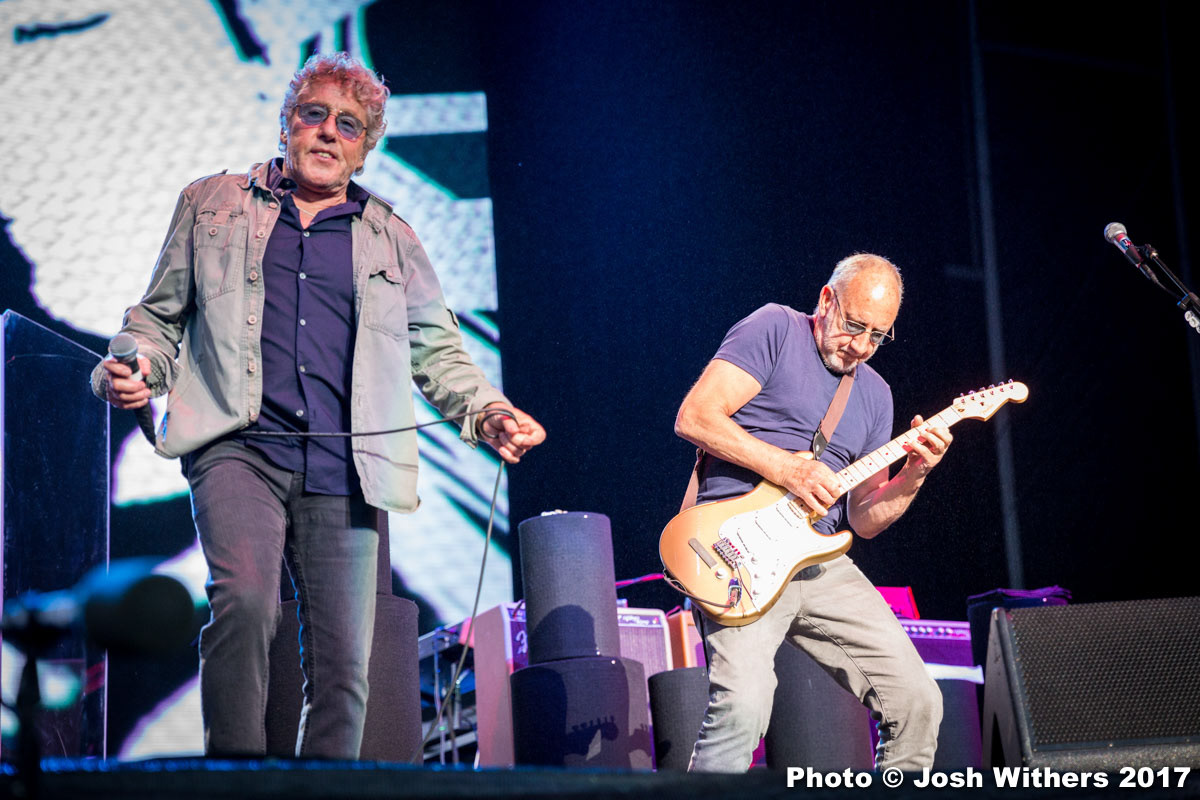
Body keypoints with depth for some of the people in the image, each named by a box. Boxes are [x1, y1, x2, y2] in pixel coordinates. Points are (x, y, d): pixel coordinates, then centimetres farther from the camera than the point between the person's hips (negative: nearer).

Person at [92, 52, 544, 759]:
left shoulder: (392, 239, 22)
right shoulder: (211, 206, 19)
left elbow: (437, 348, 20)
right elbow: (161, 315, 21)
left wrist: (488, 411, 1)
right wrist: (134, 369, -2)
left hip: (344, 472, 2)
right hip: (239, 448, -2)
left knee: (344, 663, -4)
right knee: (246, 598, -29)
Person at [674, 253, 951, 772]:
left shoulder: (874, 395, 19)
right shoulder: (775, 329, 1)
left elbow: (864, 520, 16)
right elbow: (694, 417, -10)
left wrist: (913, 476, -3)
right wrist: (786, 468, -14)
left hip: (822, 565, 7)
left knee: (917, 702, 1)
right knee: (743, 703, -27)